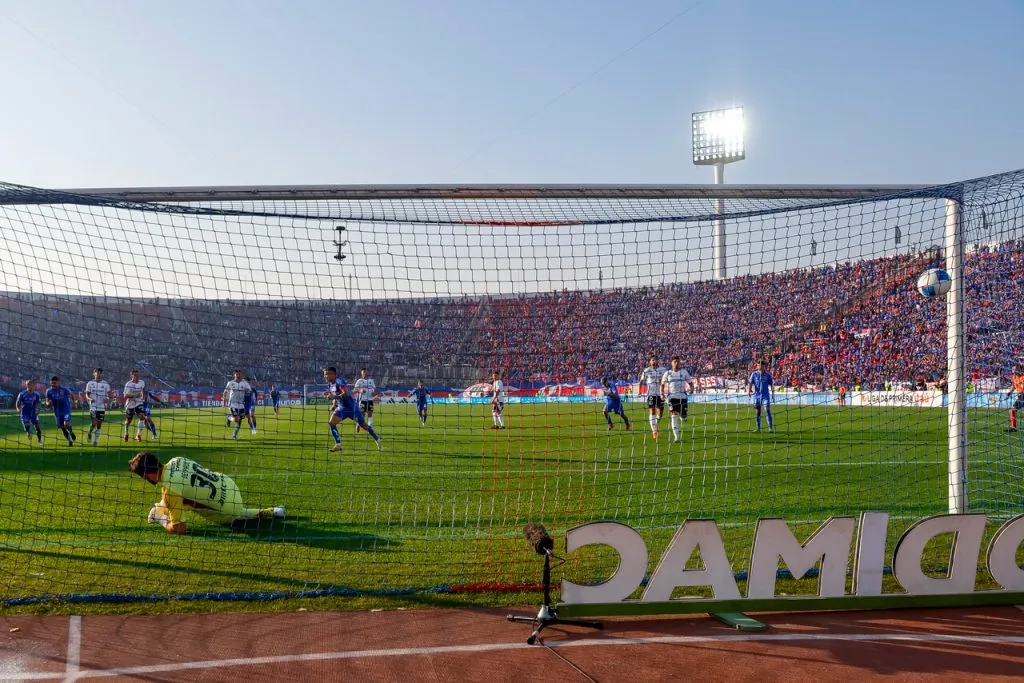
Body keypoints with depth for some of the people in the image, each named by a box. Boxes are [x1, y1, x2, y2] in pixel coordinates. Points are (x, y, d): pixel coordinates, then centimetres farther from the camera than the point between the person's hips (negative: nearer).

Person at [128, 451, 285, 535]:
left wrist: (164, 522, 1)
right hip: (228, 484, 7)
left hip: (227, 508, -7)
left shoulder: (169, 489, -24)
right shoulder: (175, 461, -4)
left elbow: (180, 529, -19)